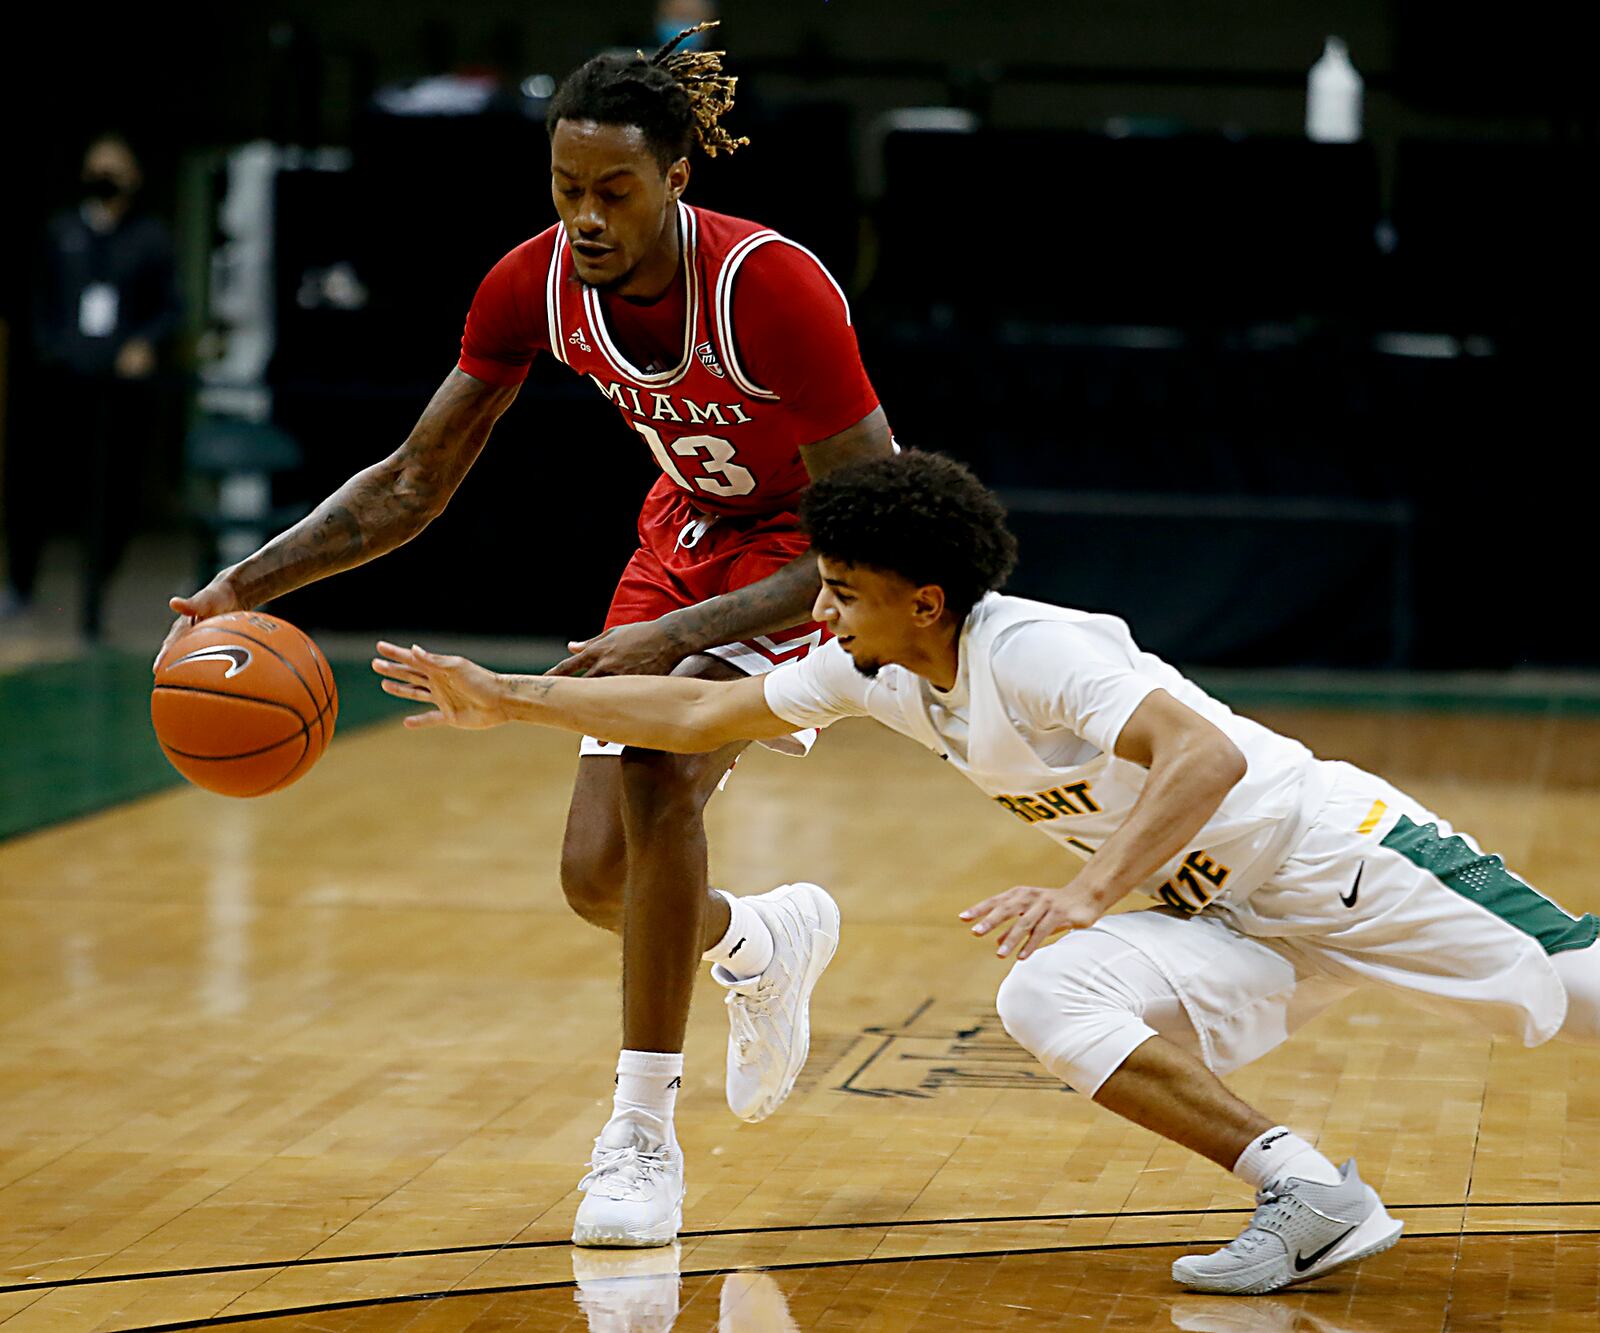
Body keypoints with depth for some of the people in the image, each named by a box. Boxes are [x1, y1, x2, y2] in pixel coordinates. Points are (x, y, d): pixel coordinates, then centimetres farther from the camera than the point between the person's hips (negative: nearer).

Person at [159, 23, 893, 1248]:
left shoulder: (773, 287, -34)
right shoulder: (537, 286, -18)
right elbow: (415, 481, -7)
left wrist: (677, 638, -38)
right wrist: (249, 583, -20)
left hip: (818, 550, -6)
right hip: (689, 532, 6)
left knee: (658, 765, -30)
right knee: (599, 879, 0)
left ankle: (642, 1136, -19)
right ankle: (768, 941, 37)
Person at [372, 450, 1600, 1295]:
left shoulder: (1035, 652, -27)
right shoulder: (876, 674, -1)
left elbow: (1208, 754, -38)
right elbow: (699, 714, 7)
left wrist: (1087, 896, -43)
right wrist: (502, 699, 4)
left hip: (1339, 850, -7)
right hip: (1231, 921, 7)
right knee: (1050, 1003, -17)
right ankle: (1307, 1196, -14)